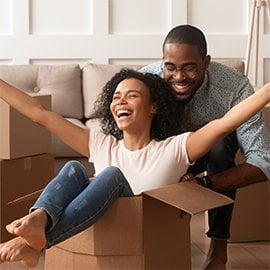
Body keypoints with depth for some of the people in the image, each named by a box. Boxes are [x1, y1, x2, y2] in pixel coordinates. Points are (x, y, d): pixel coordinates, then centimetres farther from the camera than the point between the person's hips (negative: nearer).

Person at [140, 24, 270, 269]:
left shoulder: (235, 87, -36)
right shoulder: (146, 79, -31)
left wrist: (205, 184, -53)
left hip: (216, 150, -1)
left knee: (220, 140, -34)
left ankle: (219, 247, -18)